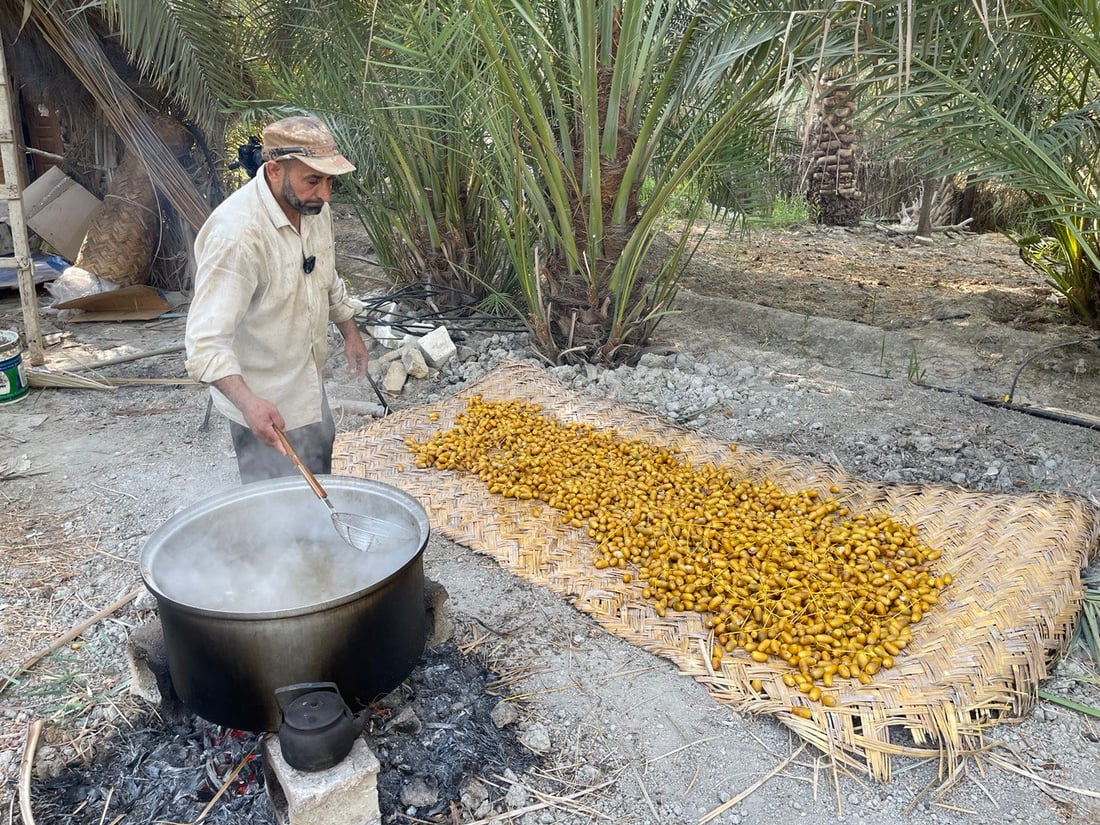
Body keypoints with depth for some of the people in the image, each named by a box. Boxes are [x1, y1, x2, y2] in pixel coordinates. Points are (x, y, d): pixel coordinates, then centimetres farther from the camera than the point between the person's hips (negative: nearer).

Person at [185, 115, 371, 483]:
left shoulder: (313, 207, -5)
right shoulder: (236, 234, -31)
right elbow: (207, 339, -35)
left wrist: (350, 332, 19)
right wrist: (247, 401, -49)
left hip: (308, 384, 8)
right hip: (265, 407, -8)